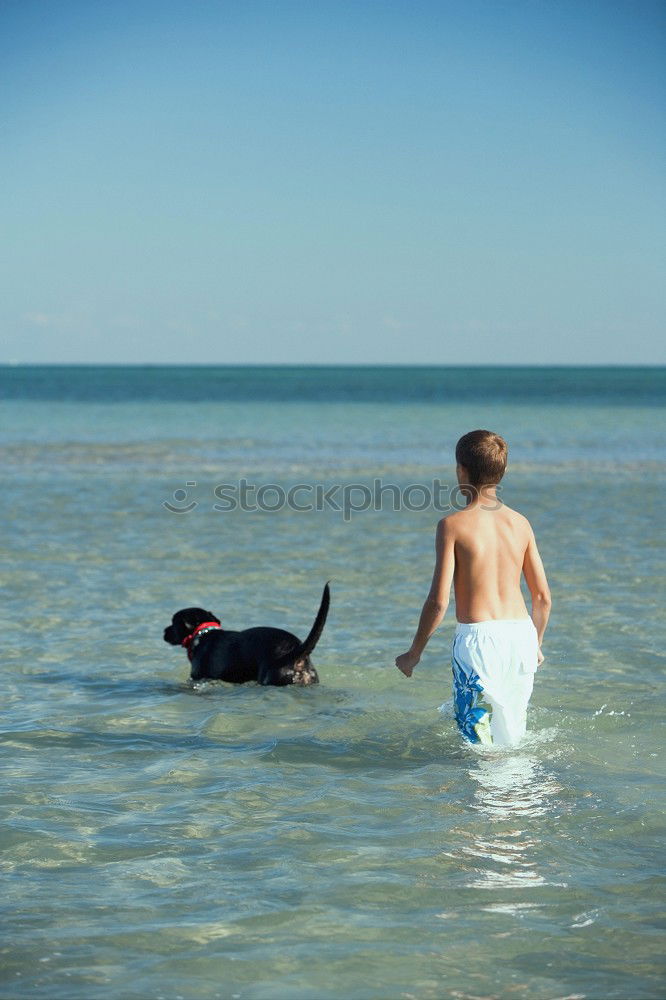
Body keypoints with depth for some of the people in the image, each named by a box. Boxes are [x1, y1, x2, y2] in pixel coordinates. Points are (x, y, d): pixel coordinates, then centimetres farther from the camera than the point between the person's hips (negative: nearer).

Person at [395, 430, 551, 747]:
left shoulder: (453, 525, -6)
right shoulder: (520, 523, 7)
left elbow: (439, 600, -10)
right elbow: (543, 596, 10)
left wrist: (414, 652, 3)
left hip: (477, 638, -5)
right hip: (520, 635, 5)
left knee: (479, 740, 0)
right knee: (511, 739, 16)